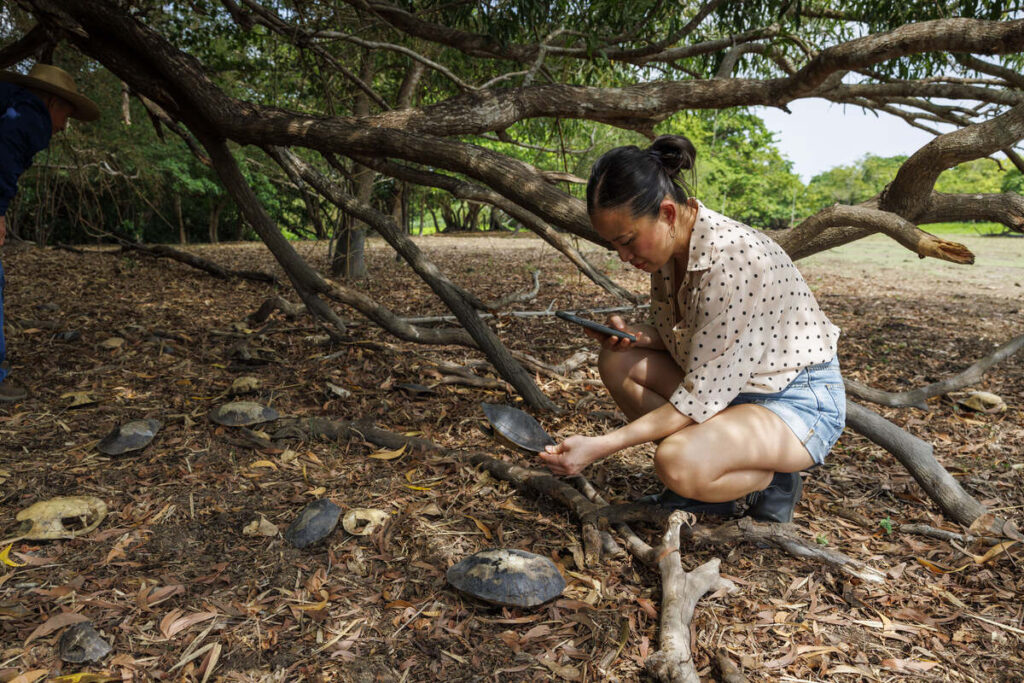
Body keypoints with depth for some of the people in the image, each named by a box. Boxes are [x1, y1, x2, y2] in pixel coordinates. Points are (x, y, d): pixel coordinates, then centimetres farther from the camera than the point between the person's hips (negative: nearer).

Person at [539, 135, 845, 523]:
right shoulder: (667, 245, -5)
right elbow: (673, 335, 10)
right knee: (618, 362, -6)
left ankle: (773, 483, -1)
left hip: (800, 402, -8)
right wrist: (633, 334, -14)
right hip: (727, 385, 9)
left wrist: (600, 447, -28)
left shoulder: (732, 258, -31)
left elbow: (701, 399, -29)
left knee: (679, 464, -33)